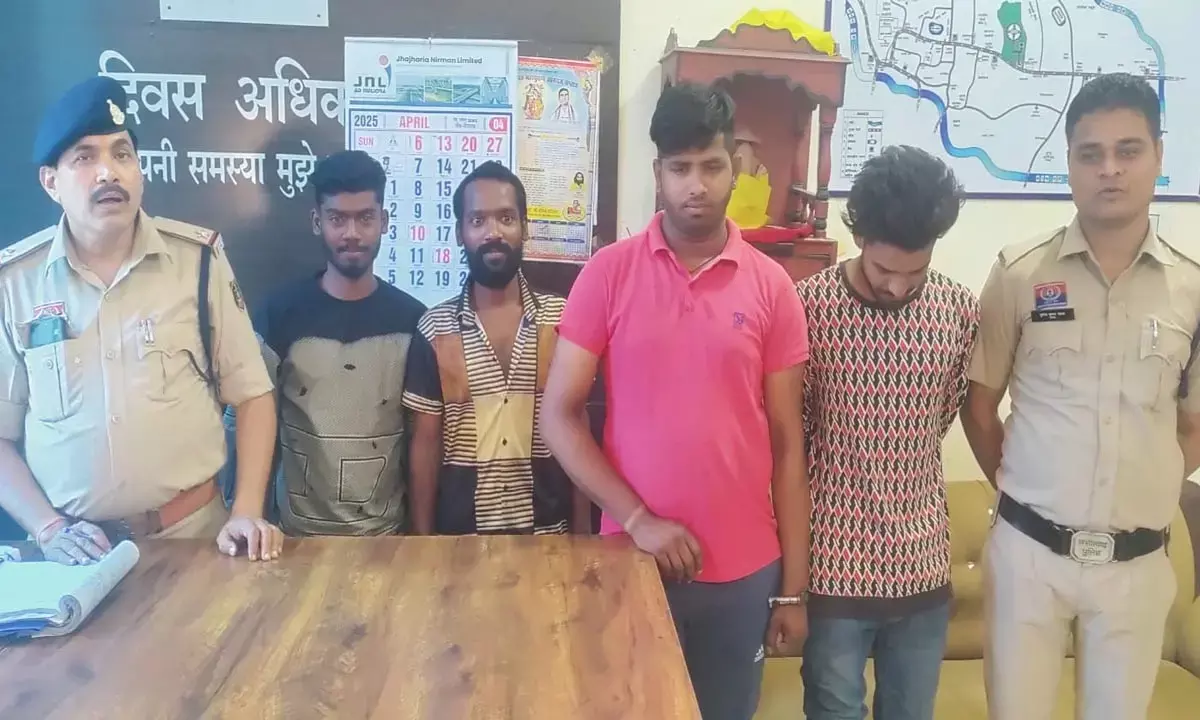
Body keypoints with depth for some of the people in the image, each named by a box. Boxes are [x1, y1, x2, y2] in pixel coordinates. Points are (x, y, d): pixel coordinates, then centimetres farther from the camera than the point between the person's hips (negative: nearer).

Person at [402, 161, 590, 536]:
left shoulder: (562, 319, -4)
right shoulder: (435, 329, -4)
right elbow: (425, 442, 0)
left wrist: (582, 530, 0)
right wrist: (422, 540, -1)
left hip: (548, 530, 0)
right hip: (460, 532, 0)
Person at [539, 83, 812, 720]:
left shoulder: (772, 286, 0)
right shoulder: (609, 273, -4)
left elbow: (786, 443, 2)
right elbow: (558, 417, -5)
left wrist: (793, 586, 2)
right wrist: (637, 520, -13)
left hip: (744, 571, 1)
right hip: (634, 559, -1)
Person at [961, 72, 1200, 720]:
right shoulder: (1019, 272, -6)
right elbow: (979, 403, 2)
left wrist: (1147, 495, 4)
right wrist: (1016, 490, 3)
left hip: (1137, 562, 2)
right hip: (1029, 550, -2)